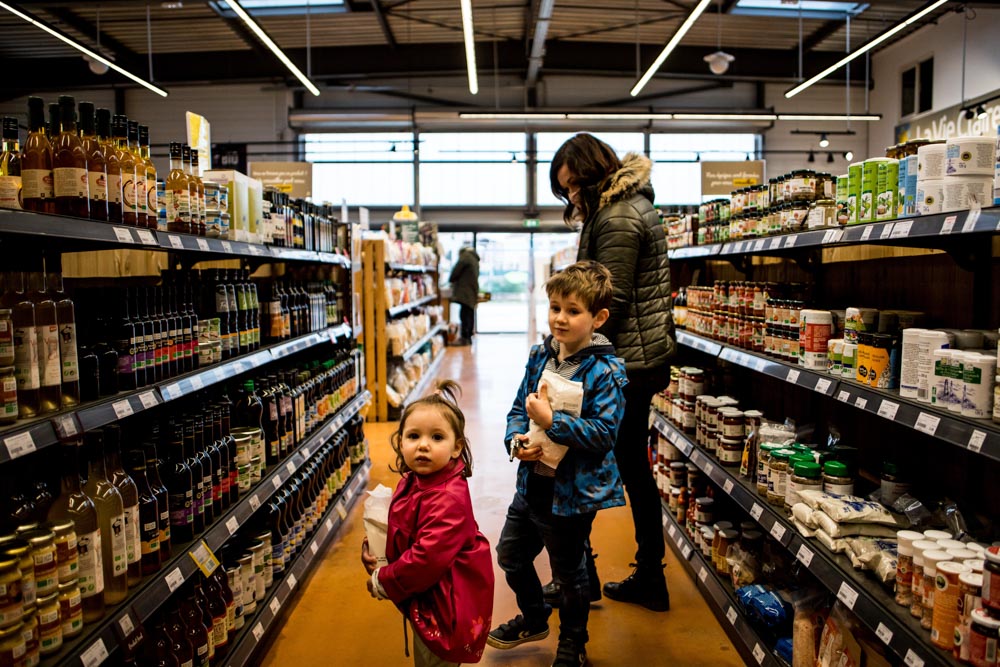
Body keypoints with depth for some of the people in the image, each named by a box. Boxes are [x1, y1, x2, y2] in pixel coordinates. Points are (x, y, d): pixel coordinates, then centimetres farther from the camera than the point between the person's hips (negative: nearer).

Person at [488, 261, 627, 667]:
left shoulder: (605, 372, -20)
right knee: (510, 554, 23)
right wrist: (516, 441, -13)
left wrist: (551, 421, -31)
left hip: (572, 492, -7)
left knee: (569, 573, 14)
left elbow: (603, 434, -25)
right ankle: (534, 619, 51)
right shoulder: (540, 356, 0)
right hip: (532, 481, 7)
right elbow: (518, 408, 6)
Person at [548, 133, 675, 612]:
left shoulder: (617, 220, -16)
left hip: (626, 361, -11)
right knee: (633, 465, 16)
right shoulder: (629, 204, 16)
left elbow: (610, 303, -20)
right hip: (644, 357, 11)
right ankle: (649, 578, 28)